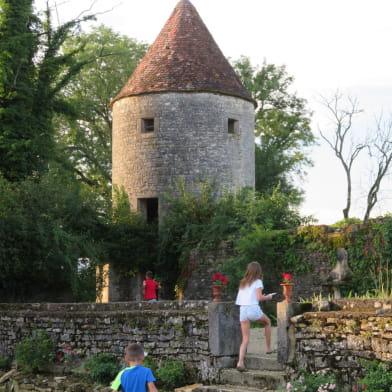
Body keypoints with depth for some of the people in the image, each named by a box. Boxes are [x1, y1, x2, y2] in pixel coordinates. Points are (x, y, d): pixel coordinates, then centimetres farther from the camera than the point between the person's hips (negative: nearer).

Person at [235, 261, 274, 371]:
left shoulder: (243, 283, 20)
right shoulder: (257, 282, 3)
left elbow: (238, 300, 18)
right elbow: (259, 297, -10)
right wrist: (268, 297, 9)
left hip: (242, 310, 5)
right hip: (253, 308, -5)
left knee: (245, 339, 5)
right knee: (267, 322, 26)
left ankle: (240, 362, -11)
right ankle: (268, 348, 27)